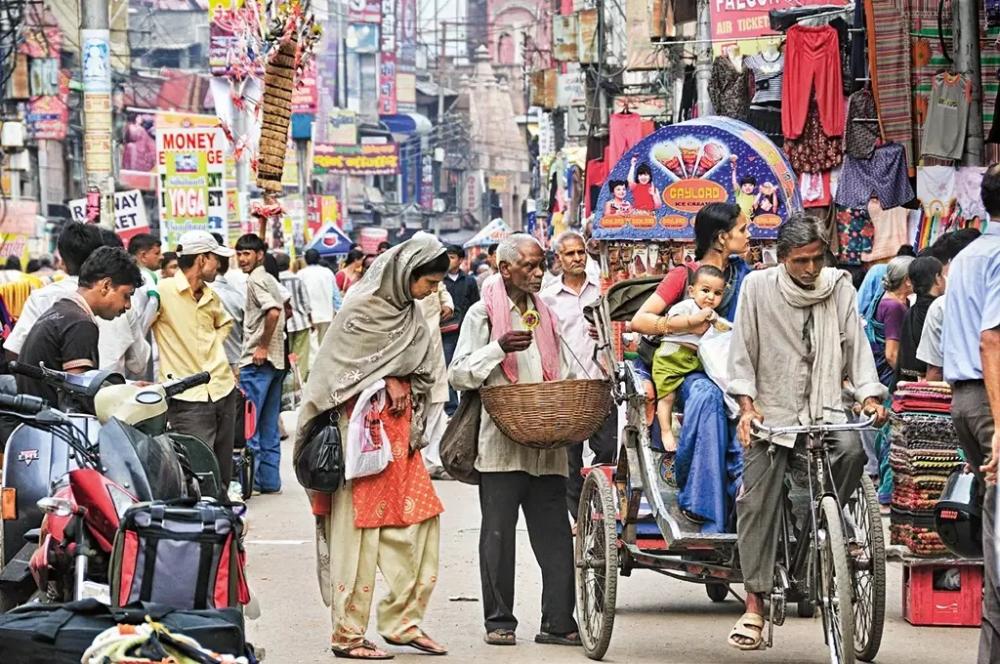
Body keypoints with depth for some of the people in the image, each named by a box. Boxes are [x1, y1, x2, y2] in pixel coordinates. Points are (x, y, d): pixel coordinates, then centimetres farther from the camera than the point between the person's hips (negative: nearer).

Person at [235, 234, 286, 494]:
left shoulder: (255, 280, -11)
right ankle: (270, 480, 13)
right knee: (269, 426, 11)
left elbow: (273, 311, -26)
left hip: (257, 360, -10)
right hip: (276, 360, 10)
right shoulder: (270, 280, 17)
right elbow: (281, 310, 26)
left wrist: (263, 346, -19)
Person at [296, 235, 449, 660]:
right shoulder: (363, 306, -11)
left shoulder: (407, 312, 13)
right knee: (359, 529, -5)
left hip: (398, 430, 8)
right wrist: (386, 383, -6)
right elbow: (338, 370, -11)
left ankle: (403, 621, 14)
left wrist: (400, 386, 0)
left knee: (420, 521, 5)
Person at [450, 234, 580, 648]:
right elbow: (459, 374, -4)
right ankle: (499, 621, 5)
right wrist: (500, 347, -16)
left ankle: (558, 621, 1)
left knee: (555, 533, 0)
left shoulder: (545, 315, 19)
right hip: (501, 443, -5)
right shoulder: (483, 314, 3)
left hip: (546, 442, 5)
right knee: (498, 533, -1)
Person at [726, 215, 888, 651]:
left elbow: (856, 345, 7)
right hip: (772, 412, -1)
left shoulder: (839, 286, 5)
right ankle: (754, 606, -6)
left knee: (851, 449, -31)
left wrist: (869, 396, -4)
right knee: (758, 503, -9)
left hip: (825, 411, 1)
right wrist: (747, 404, -9)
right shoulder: (758, 286, 0)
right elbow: (742, 352, 1)